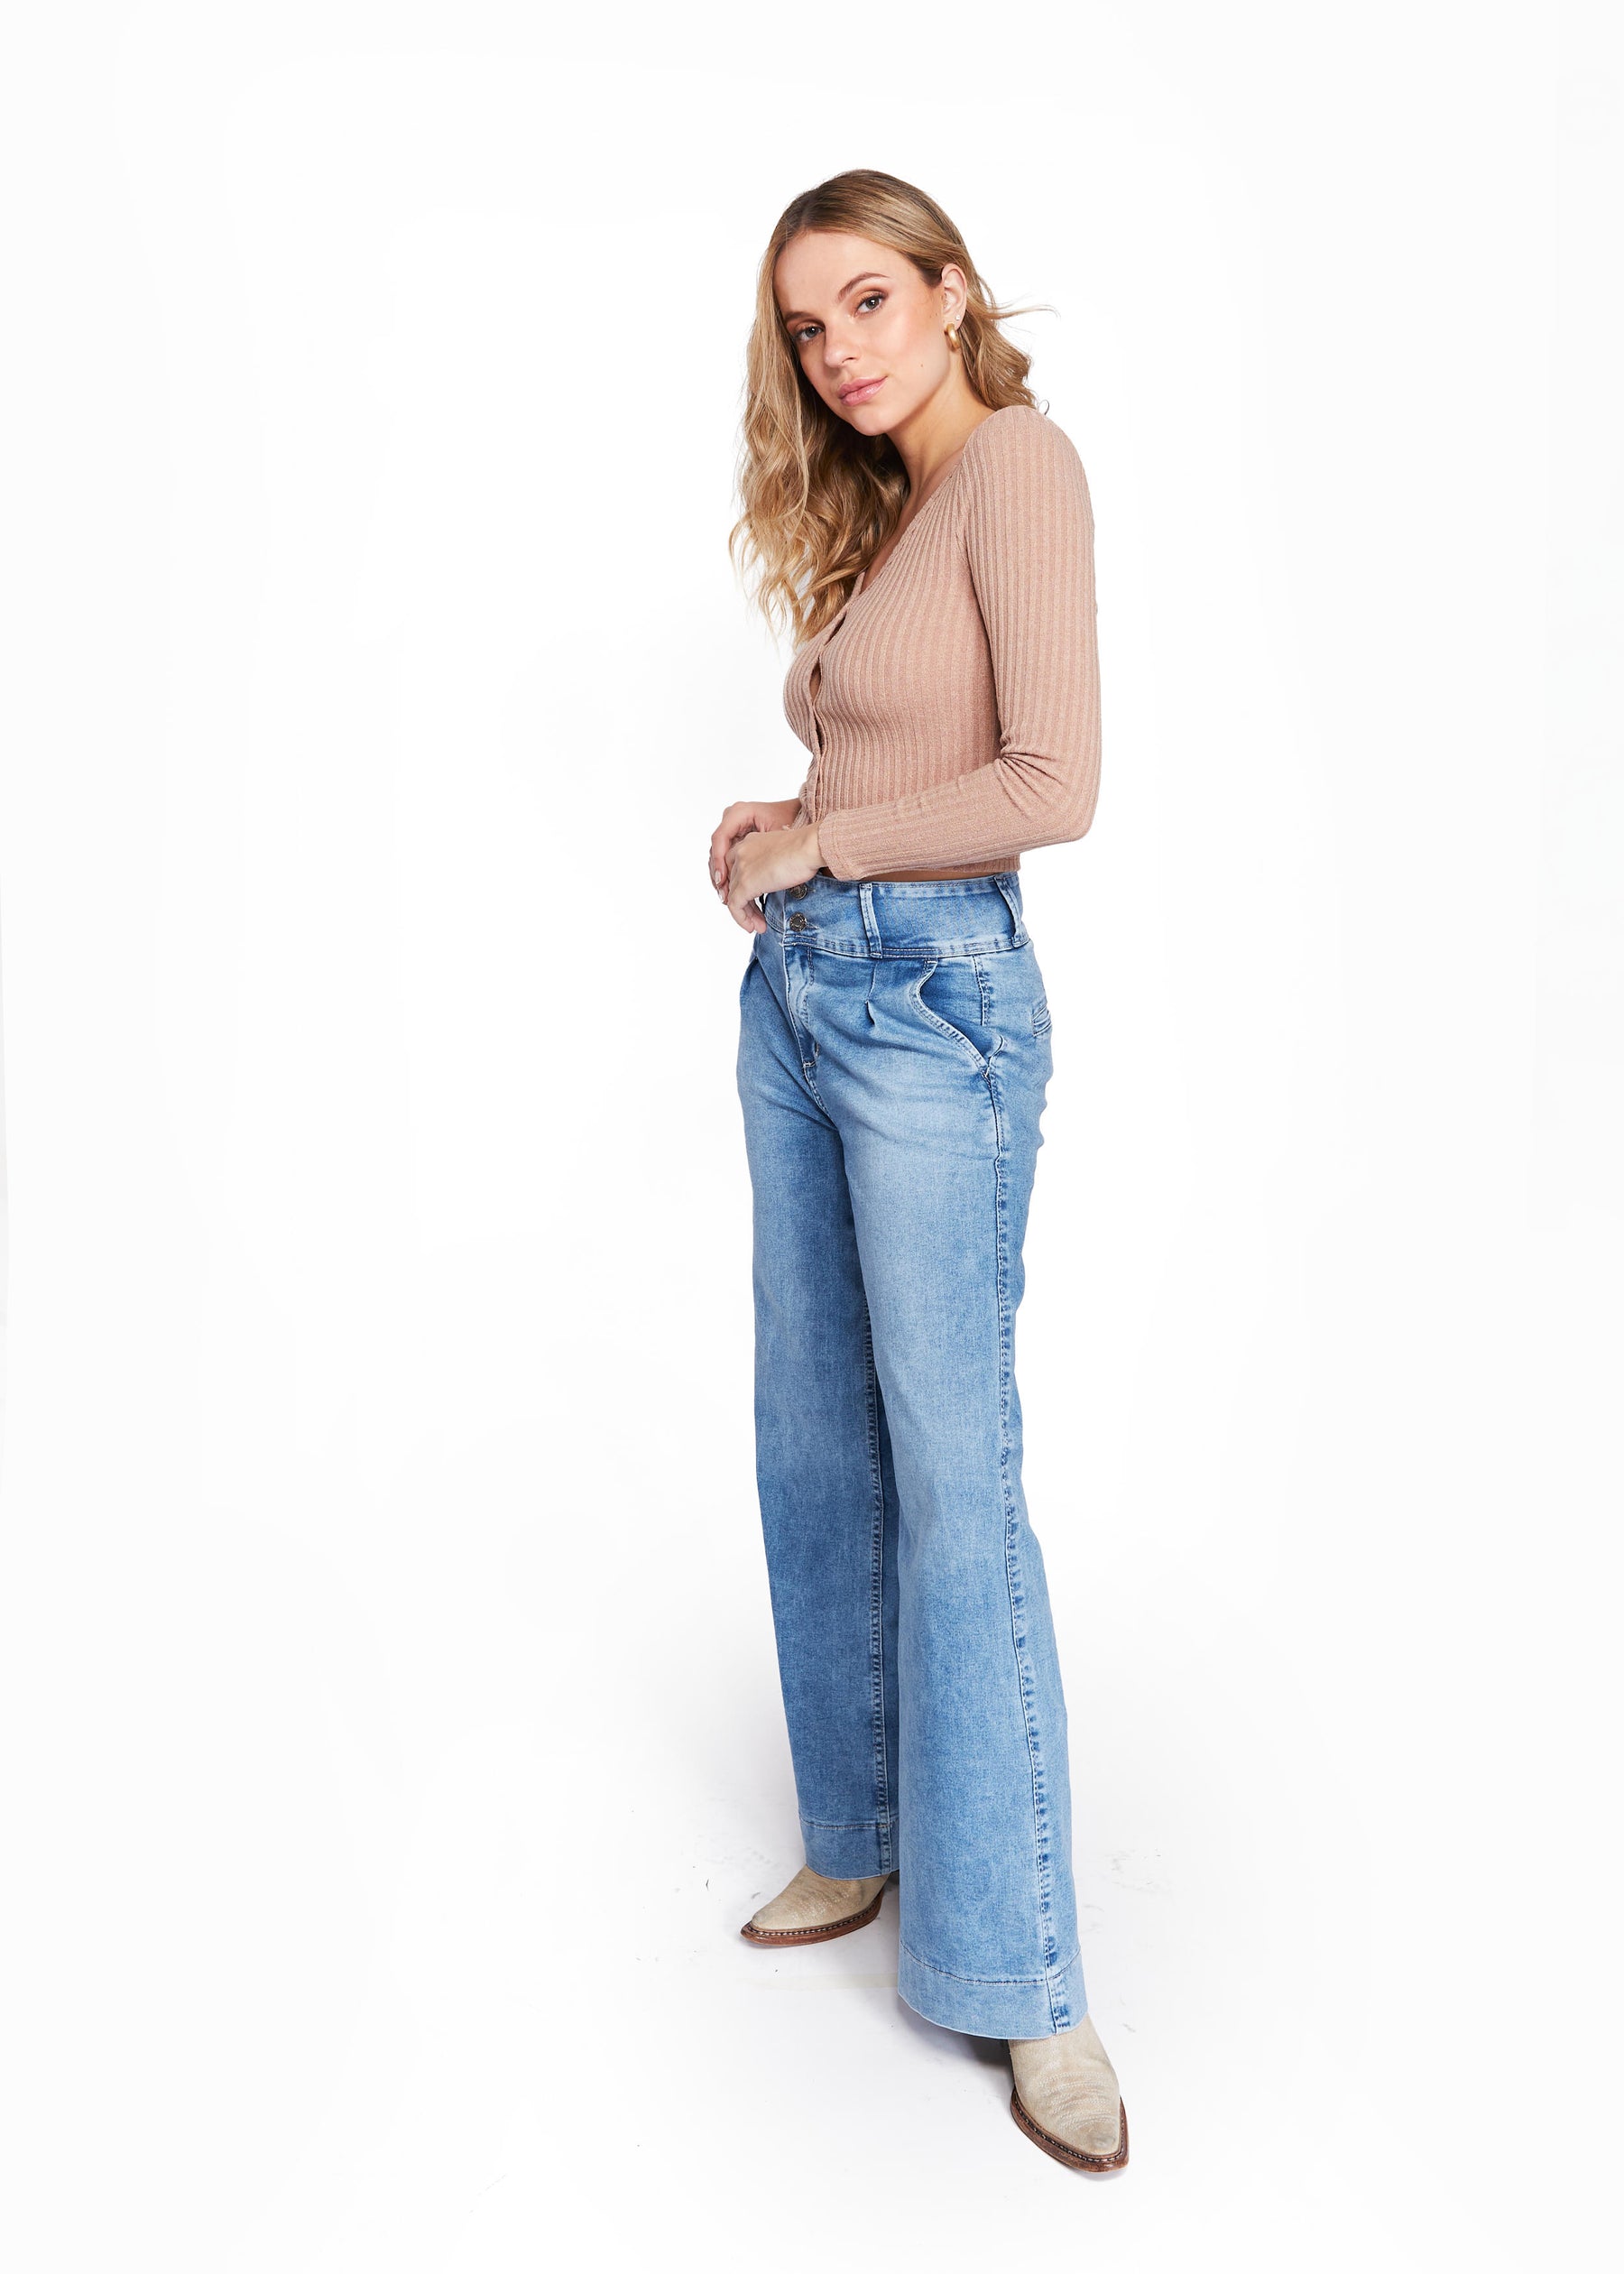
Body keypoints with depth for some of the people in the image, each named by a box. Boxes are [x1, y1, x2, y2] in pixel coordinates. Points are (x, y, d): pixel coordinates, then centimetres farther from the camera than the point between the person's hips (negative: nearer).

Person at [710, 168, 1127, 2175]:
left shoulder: (1017, 458, -7)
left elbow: (1054, 785, -17)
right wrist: (768, 840, 1)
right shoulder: (870, 507, 17)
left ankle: (1022, 1975, 5)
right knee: (816, 1441, 11)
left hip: (930, 996, -8)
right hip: (794, 991, 8)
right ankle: (865, 1836, 27)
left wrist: (825, 839, -7)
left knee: (951, 1470, -7)